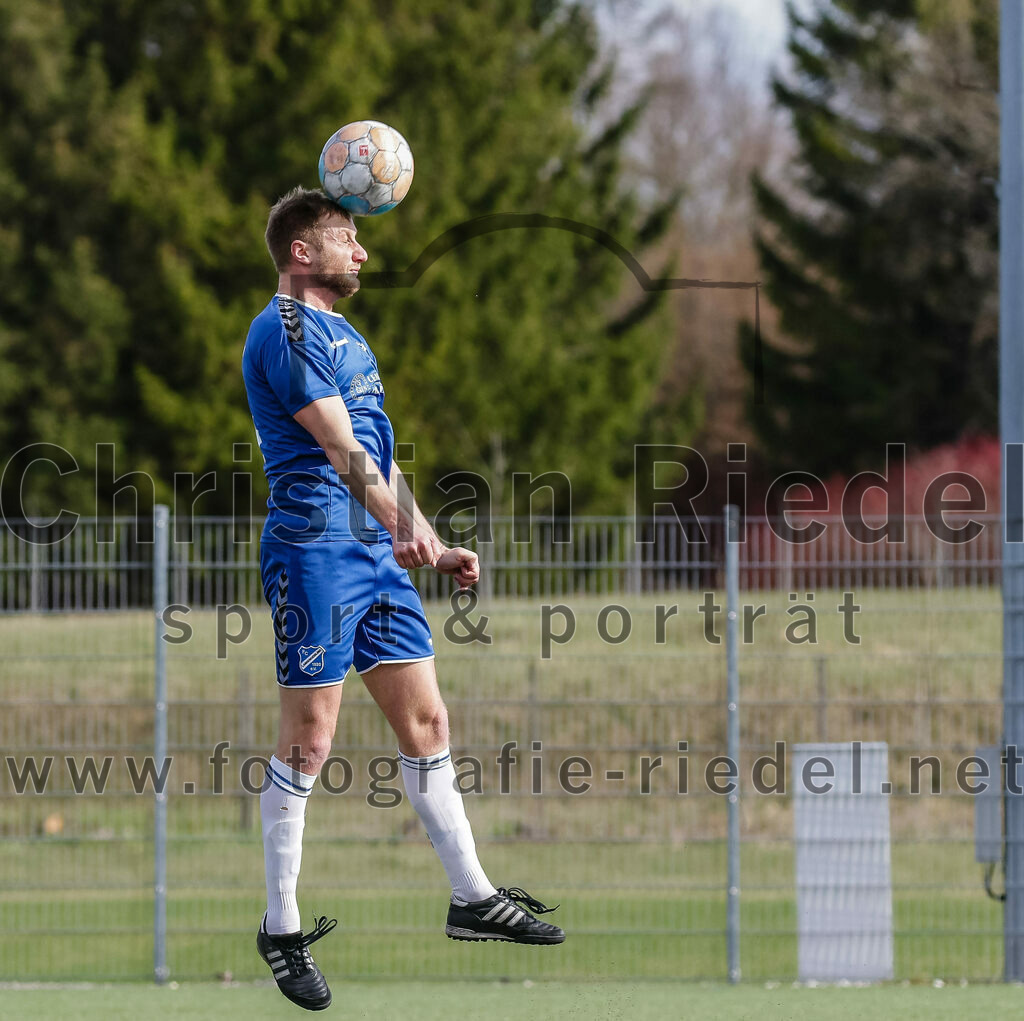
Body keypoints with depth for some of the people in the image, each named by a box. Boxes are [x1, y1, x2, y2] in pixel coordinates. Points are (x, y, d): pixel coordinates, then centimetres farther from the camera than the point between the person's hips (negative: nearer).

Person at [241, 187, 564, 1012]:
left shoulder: (345, 337, 22)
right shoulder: (287, 330, -10)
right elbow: (338, 446, -19)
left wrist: (433, 547, 21)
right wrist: (402, 529, -27)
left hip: (377, 551, 9)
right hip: (315, 548, -9)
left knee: (426, 721, 10)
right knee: (308, 741, -6)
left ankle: (471, 899, 16)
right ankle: (282, 930, 1)